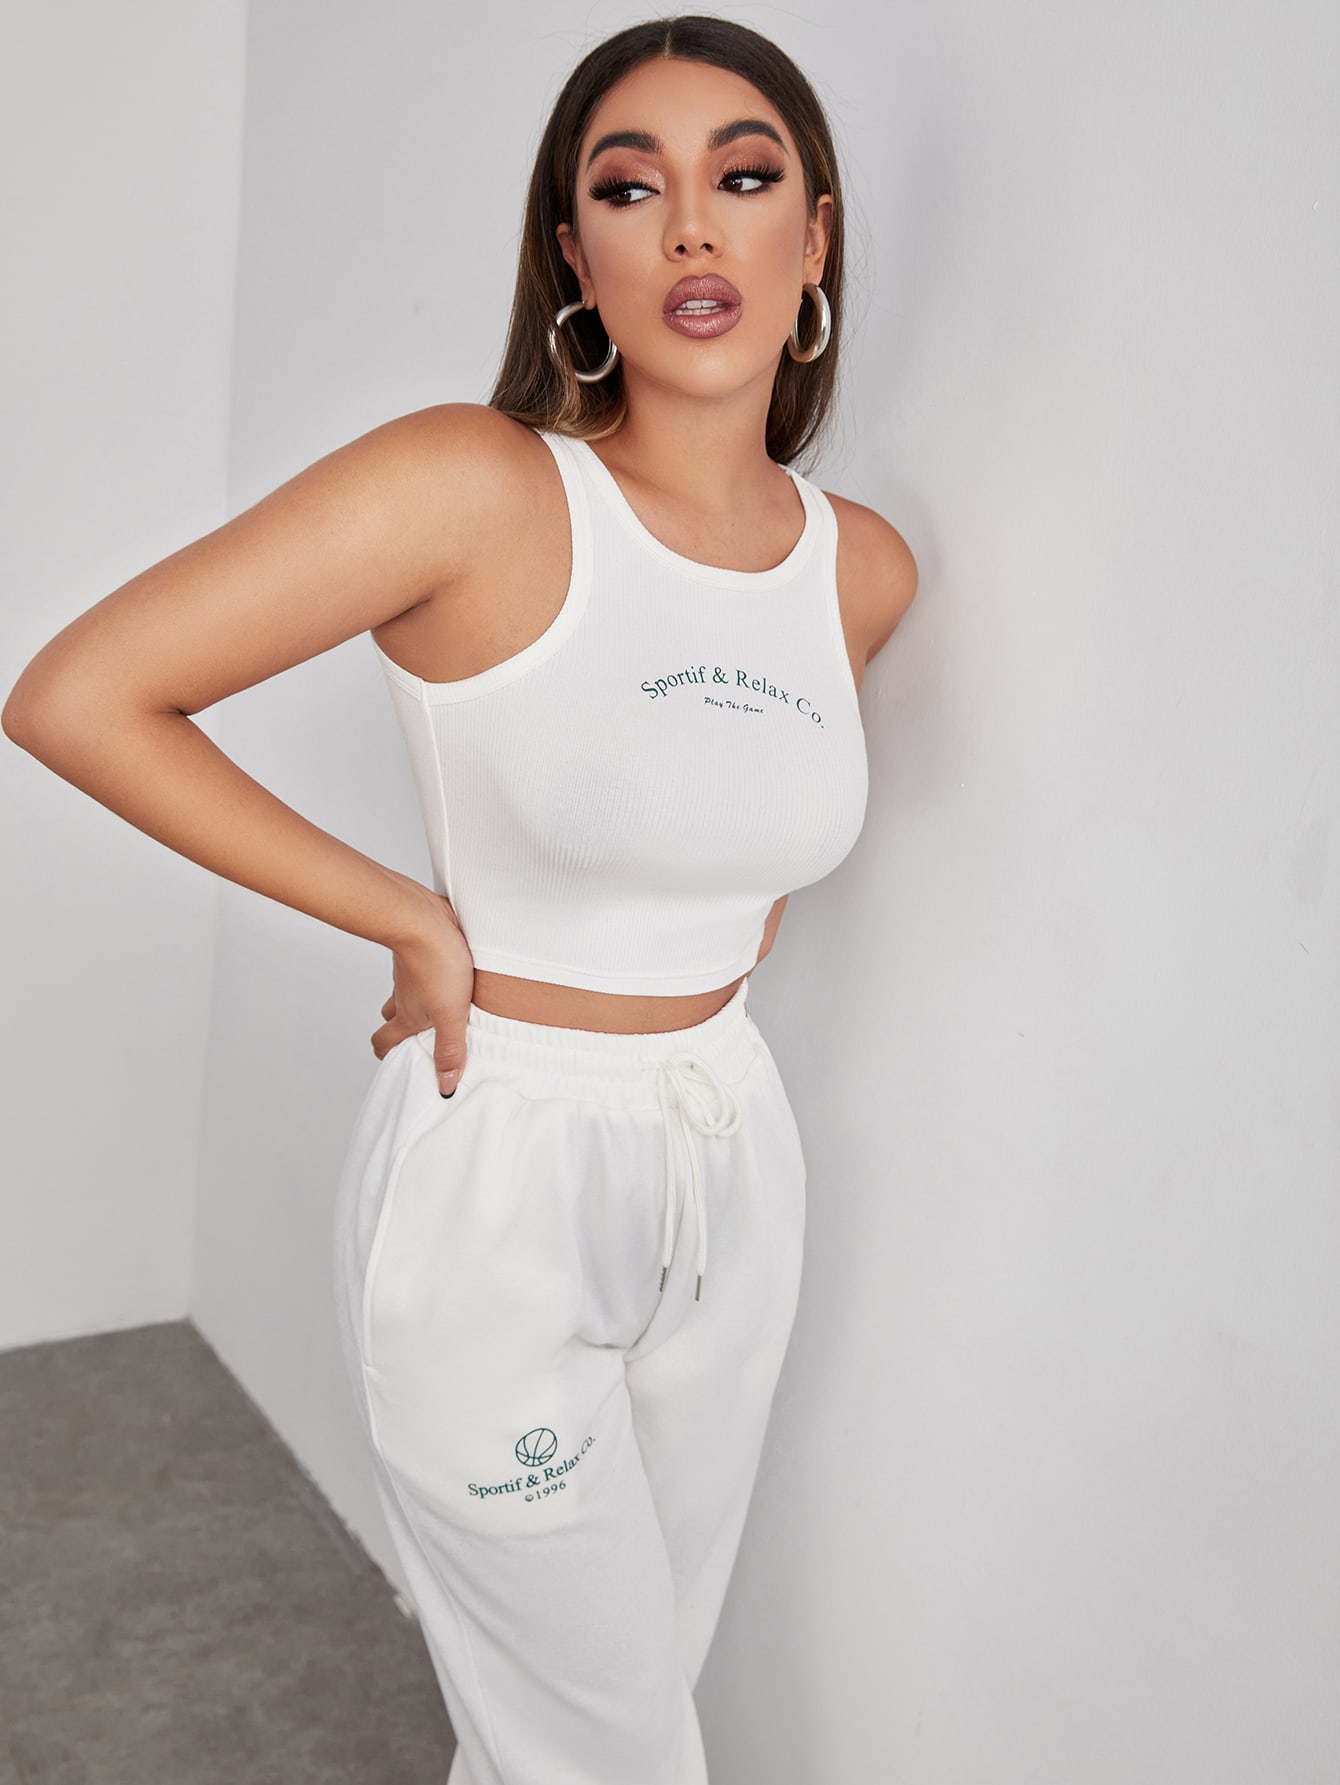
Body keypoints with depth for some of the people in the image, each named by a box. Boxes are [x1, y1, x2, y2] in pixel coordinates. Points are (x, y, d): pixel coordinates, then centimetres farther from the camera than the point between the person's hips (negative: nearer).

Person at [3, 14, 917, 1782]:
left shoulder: (866, 567, 0)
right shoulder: (478, 489, -18)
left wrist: (696, 964, 8)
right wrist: (410, 920, -14)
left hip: (734, 1166, 6)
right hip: (495, 1174, -5)